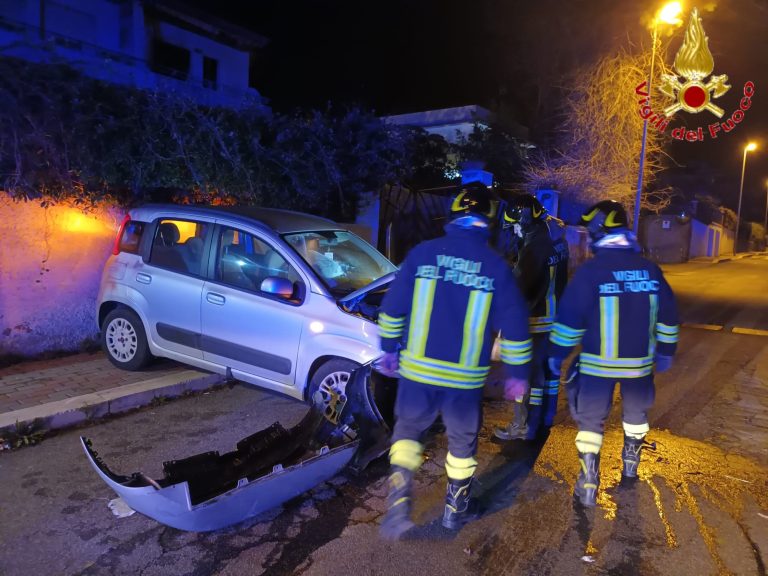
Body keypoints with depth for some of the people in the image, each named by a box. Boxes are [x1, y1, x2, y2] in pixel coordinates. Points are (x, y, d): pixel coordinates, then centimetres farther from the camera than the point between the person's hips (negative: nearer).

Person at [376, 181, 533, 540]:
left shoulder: (422, 253, -5)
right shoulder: (496, 266, -5)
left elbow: (393, 307, 0)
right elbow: (514, 325, -2)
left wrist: (389, 348, 13)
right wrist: (517, 373, 9)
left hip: (417, 369, 0)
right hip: (466, 377, 0)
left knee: (408, 430, 21)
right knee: (463, 441, 21)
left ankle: (399, 501, 8)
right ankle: (456, 508, 36)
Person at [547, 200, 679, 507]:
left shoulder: (590, 270, -15)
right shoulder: (650, 269, 0)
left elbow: (569, 317, -15)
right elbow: (668, 316, 8)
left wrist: (557, 353, -6)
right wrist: (665, 351, 19)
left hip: (598, 363, -4)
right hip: (639, 362, 4)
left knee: (591, 420, 8)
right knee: (636, 412, 27)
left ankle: (589, 485, 9)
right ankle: (631, 464, 45)